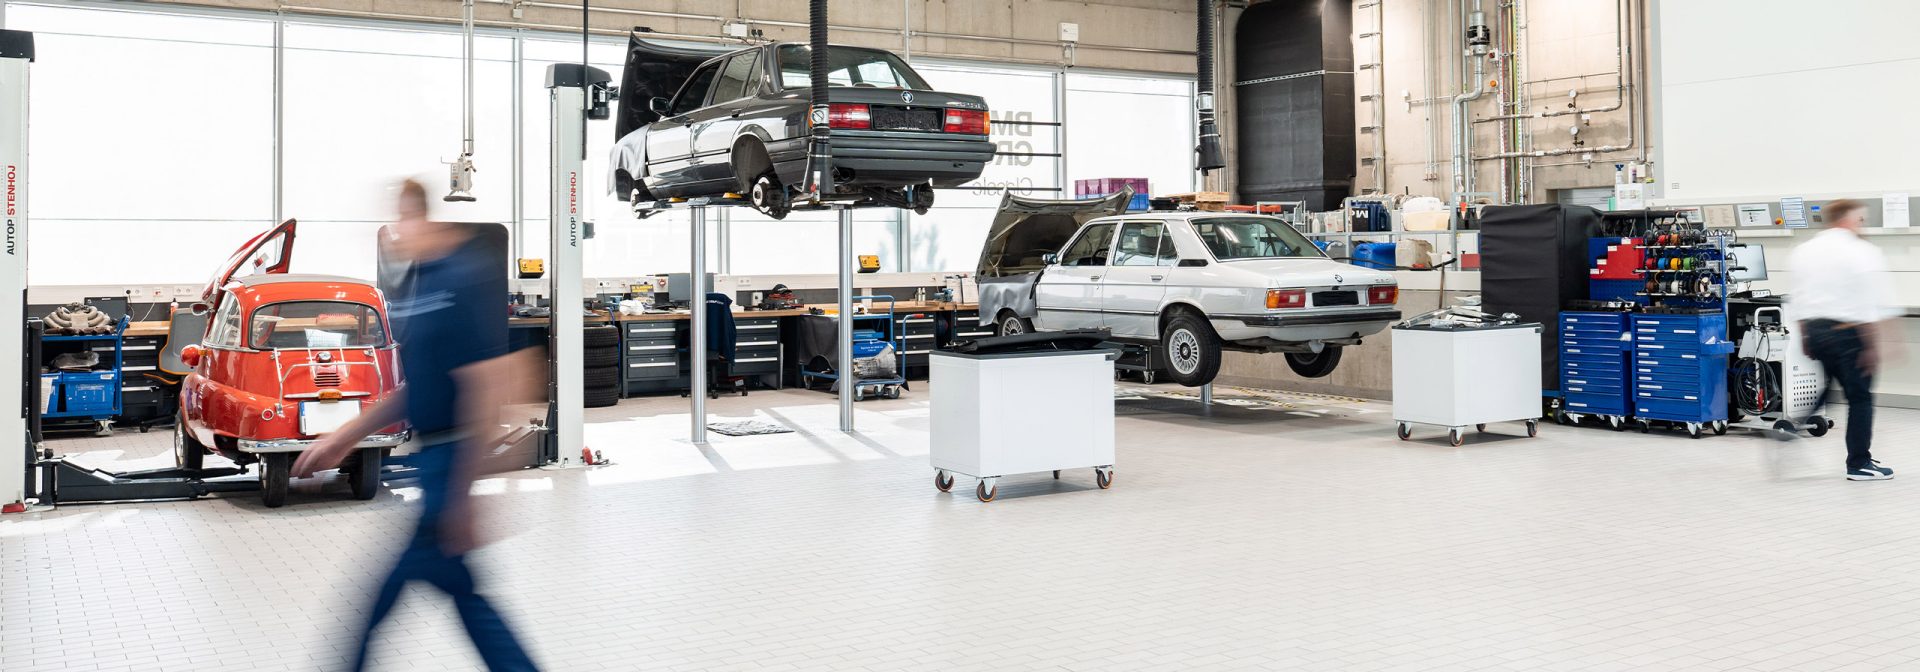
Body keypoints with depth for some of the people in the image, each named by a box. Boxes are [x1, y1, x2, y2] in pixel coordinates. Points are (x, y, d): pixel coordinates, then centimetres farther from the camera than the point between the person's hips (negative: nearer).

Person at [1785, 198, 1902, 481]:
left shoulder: (1803, 251, 9)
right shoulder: (1862, 252, -9)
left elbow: (1797, 299, 10)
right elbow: (1874, 304, -13)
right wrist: (1877, 343, -11)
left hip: (1813, 329, 6)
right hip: (1849, 330, -6)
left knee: (1821, 392, 20)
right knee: (1860, 397, 4)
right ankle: (1859, 463, 9)